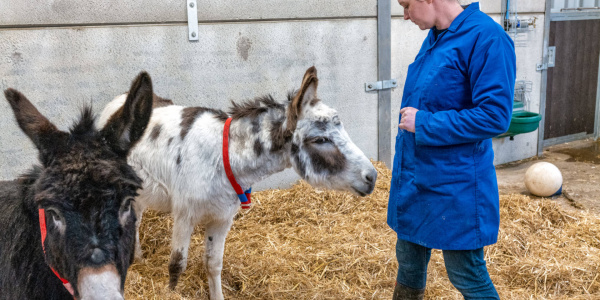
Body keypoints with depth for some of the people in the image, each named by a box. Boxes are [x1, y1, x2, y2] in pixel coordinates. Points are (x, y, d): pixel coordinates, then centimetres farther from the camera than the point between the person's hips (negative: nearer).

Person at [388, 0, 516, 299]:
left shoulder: (486, 38, -19)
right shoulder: (435, 37, 7)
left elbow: (495, 116, -24)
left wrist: (422, 123, -20)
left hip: (453, 189, -8)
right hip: (412, 182, 8)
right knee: (408, 263, 21)